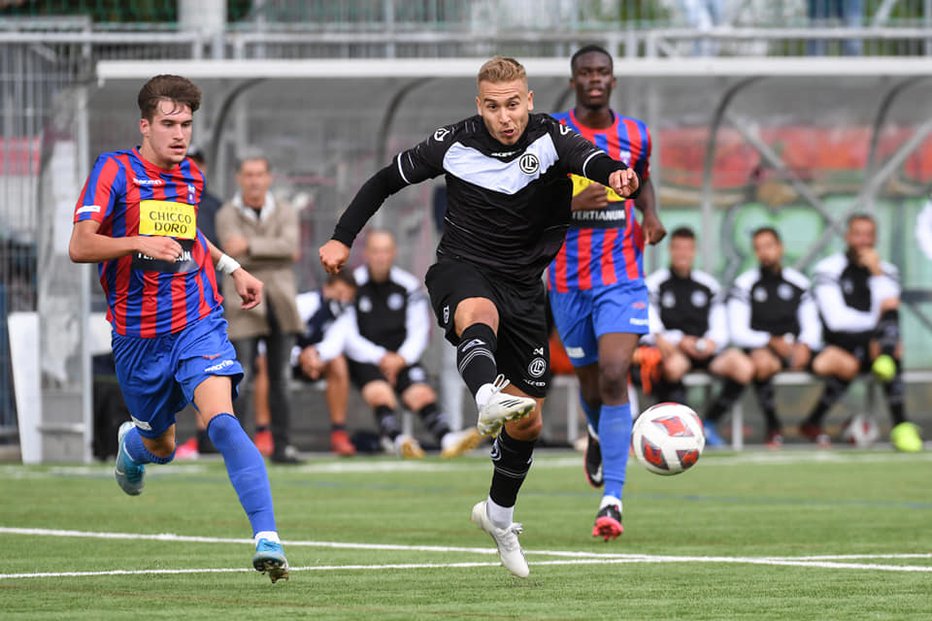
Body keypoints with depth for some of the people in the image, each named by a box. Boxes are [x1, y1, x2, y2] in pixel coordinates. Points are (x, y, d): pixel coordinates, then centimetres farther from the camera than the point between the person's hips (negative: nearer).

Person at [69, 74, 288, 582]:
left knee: (220, 419, -23)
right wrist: (139, 243, -33)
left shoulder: (190, 177, 9)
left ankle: (267, 539, -32)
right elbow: (80, 246, -18)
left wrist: (232, 268, 22)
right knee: (161, 446, 16)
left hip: (198, 324, 1)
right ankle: (133, 442, 56)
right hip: (138, 337, -1)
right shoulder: (114, 170, -7)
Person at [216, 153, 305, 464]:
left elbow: (289, 245, -10)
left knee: (280, 379, 4)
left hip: (281, 303, 3)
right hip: (245, 306, -3)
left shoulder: (284, 212, 9)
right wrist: (279, 254, -14)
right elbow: (238, 257, -14)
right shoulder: (227, 215, 1)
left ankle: (282, 446, 8)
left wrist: (250, 246, -19)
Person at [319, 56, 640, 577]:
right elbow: (388, 179, 7)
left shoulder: (550, 138, -10)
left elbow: (587, 157, -34)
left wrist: (615, 173, -57)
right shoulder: (455, 144, -7)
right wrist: (343, 238, 4)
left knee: (528, 422, 8)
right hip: (462, 269, -2)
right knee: (479, 315, -41)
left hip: (523, 285, 2)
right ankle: (489, 398, -72)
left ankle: (499, 515, 34)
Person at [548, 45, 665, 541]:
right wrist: (569, 204, -21)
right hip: (569, 279, 0)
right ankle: (599, 436, 51)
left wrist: (650, 214, 4)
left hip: (622, 278, 0)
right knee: (590, 381, 12)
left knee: (614, 377, -17)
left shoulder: (635, 135, 4)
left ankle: (612, 500, -18)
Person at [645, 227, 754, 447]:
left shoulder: (708, 285, 17)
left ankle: (709, 422, -8)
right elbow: (651, 331, -4)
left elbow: (720, 329, 14)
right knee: (673, 366, -42)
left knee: (743, 366, -26)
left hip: (704, 349, 4)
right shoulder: (655, 284, 4)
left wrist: (711, 342, -9)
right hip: (673, 348, -4)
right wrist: (681, 341, -17)